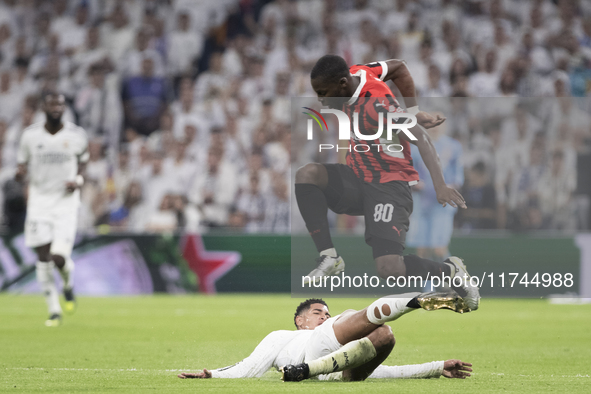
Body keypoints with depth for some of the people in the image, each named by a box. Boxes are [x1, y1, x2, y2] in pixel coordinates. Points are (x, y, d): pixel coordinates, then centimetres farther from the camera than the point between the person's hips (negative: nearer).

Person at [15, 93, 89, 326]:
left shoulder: (76, 135, -1)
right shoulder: (31, 135, -1)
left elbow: (82, 161, 15)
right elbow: (22, 163, 8)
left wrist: (79, 180, -5)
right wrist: (20, 174, -16)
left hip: (66, 203, -1)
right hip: (39, 202, 1)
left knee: (59, 258, -14)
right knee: (43, 258, 0)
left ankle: (69, 285, 22)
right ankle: (54, 310, 14)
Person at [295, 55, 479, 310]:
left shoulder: (375, 105, -26)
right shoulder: (355, 74, -2)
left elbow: (419, 137, -31)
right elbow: (399, 68, 14)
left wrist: (439, 184, -42)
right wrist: (414, 113, 13)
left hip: (389, 186, -8)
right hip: (357, 178, 8)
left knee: (390, 269, -22)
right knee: (307, 175, -20)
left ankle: (451, 271, 9)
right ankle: (329, 259, -14)